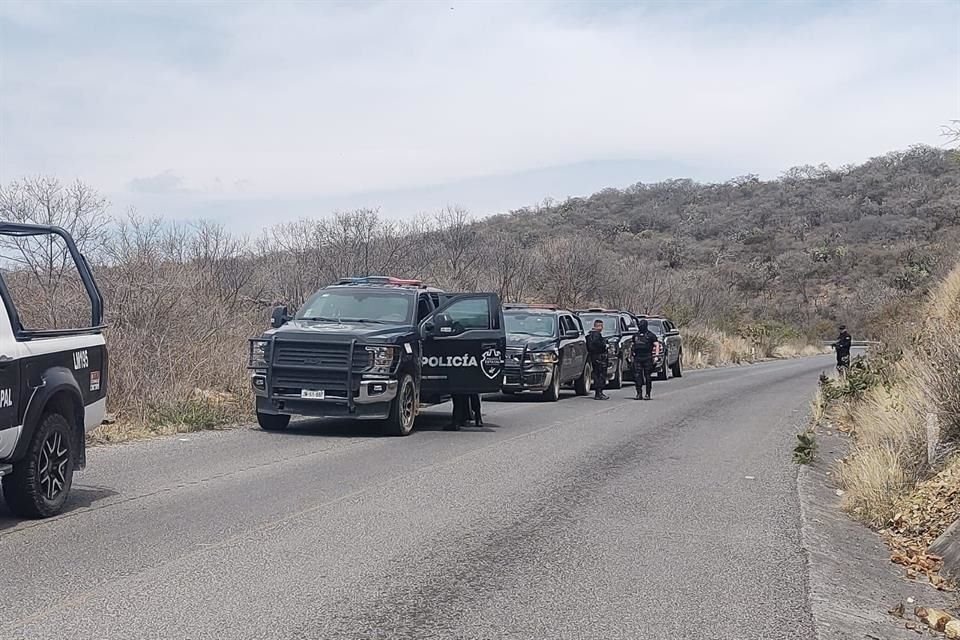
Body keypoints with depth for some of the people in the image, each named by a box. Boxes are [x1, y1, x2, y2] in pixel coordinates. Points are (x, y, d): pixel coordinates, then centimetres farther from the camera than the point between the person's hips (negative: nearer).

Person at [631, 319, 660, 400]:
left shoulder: (650, 335, 0)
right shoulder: (636, 335, 14)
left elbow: (657, 345, -3)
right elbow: (633, 345, 26)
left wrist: (656, 355, -13)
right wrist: (632, 354, 19)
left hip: (647, 358, -4)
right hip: (637, 358, 4)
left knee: (648, 376, 0)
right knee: (637, 375, -3)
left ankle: (648, 394, 5)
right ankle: (639, 393, 1)